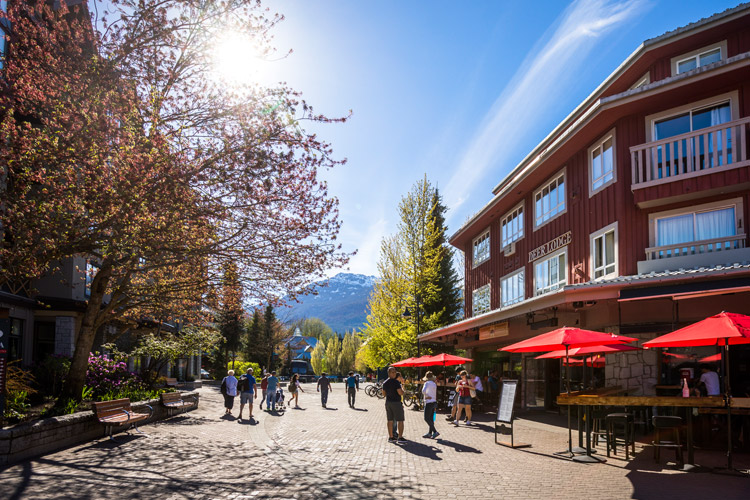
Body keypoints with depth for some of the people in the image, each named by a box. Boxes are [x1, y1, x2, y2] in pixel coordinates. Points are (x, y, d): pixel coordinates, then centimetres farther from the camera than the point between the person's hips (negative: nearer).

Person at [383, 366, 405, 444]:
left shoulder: (385, 383, 8)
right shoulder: (396, 382, -16)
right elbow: (401, 393, -20)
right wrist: (402, 389, 0)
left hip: (388, 402, 7)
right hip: (396, 402, -7)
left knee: (390, 420, 11)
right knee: (400, 420, -1)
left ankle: (391, 437, 14)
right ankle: (400, 438, -4)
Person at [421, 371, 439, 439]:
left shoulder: (427, 383, -10)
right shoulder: (434, 384, 13)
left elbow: (423, 391, -27)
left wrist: (427, 396, -11)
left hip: (429, 402, -8)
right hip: (434, 402, 8)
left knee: (426, 418, -5)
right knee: (431, 418, 13)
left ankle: (435, 432, -12)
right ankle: (429, 433, 16)